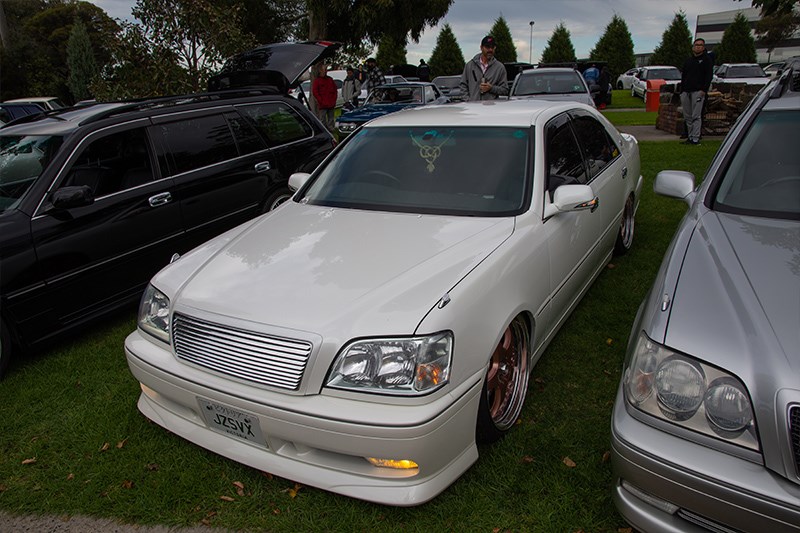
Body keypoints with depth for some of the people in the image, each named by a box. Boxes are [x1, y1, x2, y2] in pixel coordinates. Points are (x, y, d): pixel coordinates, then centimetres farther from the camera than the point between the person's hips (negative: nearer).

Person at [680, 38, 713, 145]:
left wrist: (704, 90, -15)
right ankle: (690, 137, 12)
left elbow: (708, 76, -3)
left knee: (696, 116, -11)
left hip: (698, 91, -6)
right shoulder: (688, 61, 21)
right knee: (687, 117, 6)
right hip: (686, 92, 6)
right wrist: (682, 91, 13)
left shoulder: (707, 60, 5)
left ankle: (695, 138, -12)